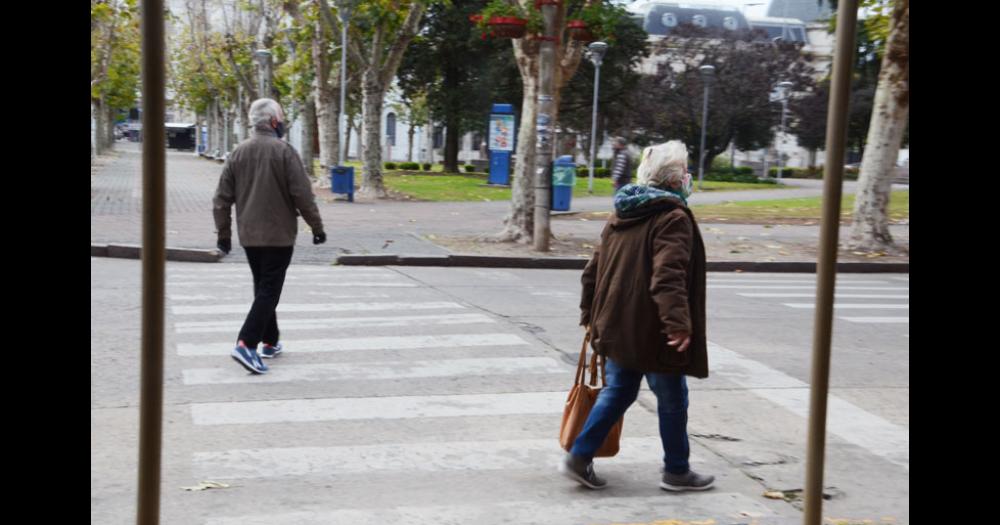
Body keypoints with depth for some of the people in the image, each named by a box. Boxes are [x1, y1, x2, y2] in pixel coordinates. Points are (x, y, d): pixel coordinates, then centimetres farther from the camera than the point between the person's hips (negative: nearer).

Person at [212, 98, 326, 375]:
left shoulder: (238, 152, 6)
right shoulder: (284, 151, -11)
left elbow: (222, 198, 7)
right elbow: (302, 193, -14)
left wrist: (223, 233, 15)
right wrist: (317, 226, -4)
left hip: (249, 235, 6)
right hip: (278, 235, -6)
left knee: (263, 287, 18)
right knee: (269, 290, -5)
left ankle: (270, 342, 26)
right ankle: (246, 343, -17)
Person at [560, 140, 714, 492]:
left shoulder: (622, 215, 12)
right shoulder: (673, 218, -15)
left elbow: (593, 269, 16)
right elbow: (668, 274, -29)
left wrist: (590, 313, 23)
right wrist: (678, 320, -35)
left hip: (616, 327, 8)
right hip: (652, 331, -8)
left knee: (617, 392, 16)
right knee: (672, 400, 8)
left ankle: (579, 458, 11)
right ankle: (676, 472, 19)